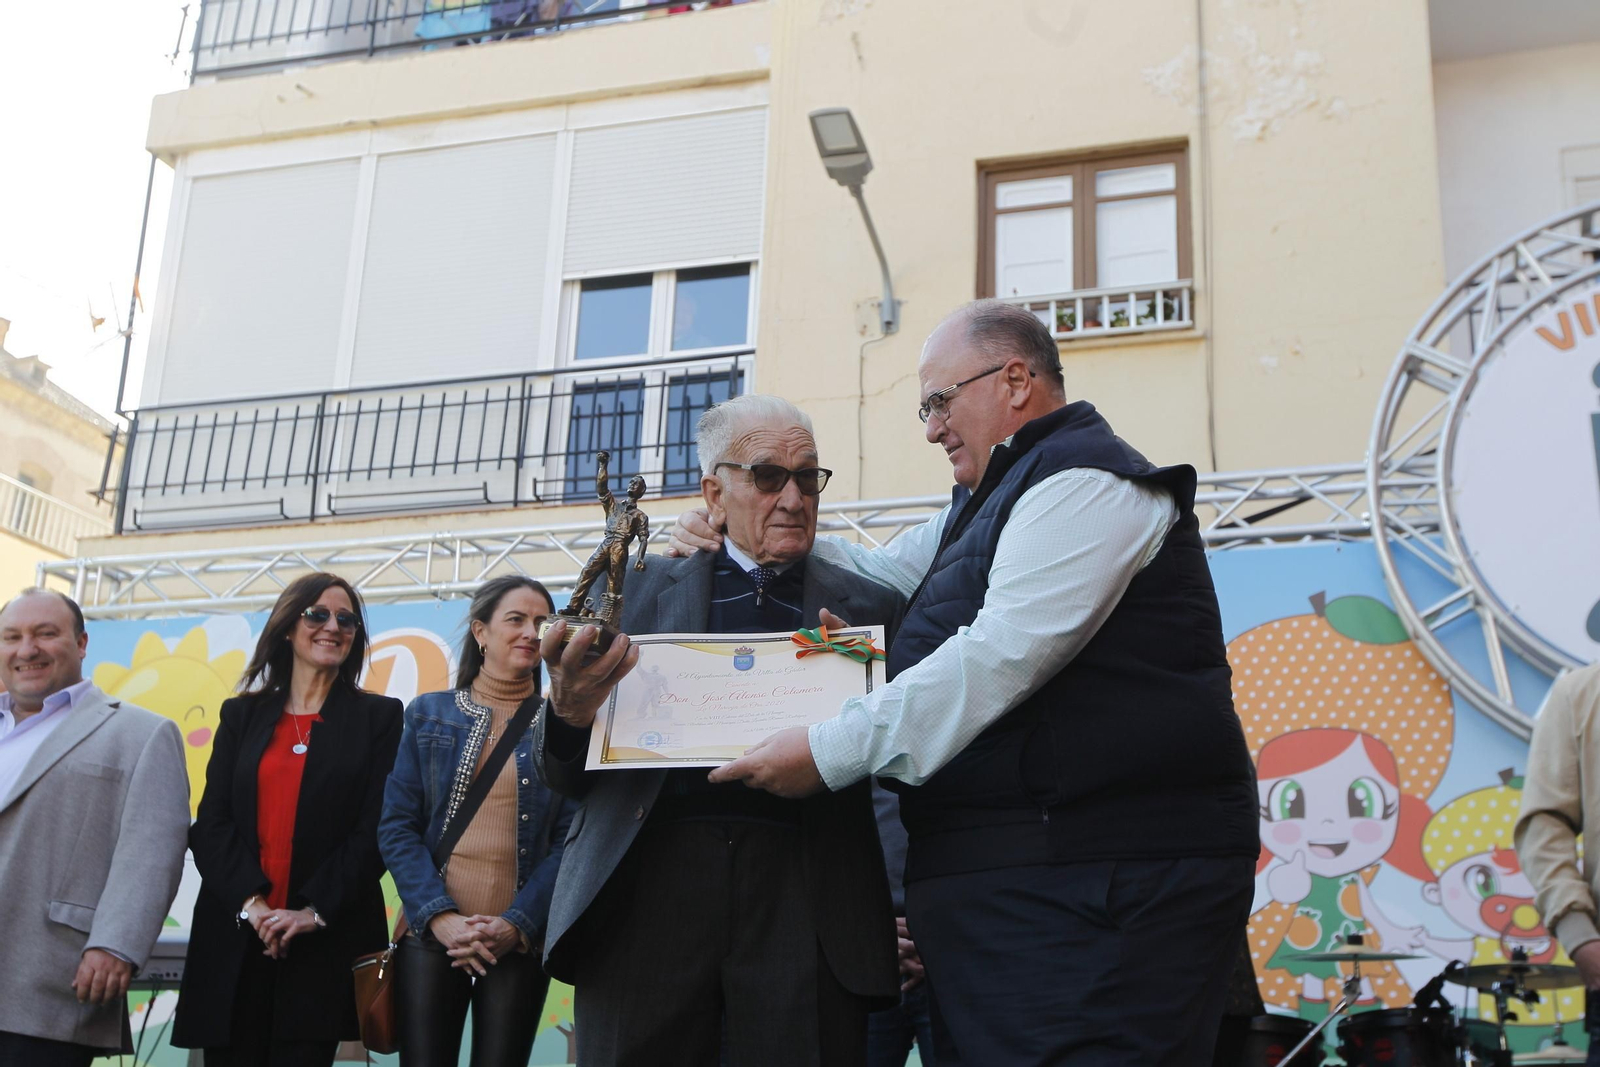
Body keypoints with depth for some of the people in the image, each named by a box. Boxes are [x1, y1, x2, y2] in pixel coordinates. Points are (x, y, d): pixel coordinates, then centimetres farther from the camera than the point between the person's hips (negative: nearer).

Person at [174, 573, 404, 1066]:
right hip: (234, 937, 2)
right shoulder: (241, 714, 14)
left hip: (325, 940, -2)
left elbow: (376, 829, -2)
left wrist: (314, 911, -11)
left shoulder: (377, 716, 7)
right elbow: (210, 824, 5)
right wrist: (251, 901, -11)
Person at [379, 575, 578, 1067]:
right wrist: (439, 916, -11)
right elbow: (396, 826, 2)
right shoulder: (428, 714, 7)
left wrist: (518, 924, -12)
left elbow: (572, 839, 1)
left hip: (518, 940, 0)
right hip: (431, 933, 0)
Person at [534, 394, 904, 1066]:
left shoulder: (870, 608, 14)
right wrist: (570, 712, -10)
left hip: (806, 902, 0)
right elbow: (563, 776, 13)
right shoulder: (640, 587, 15)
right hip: (648, 891, 1)